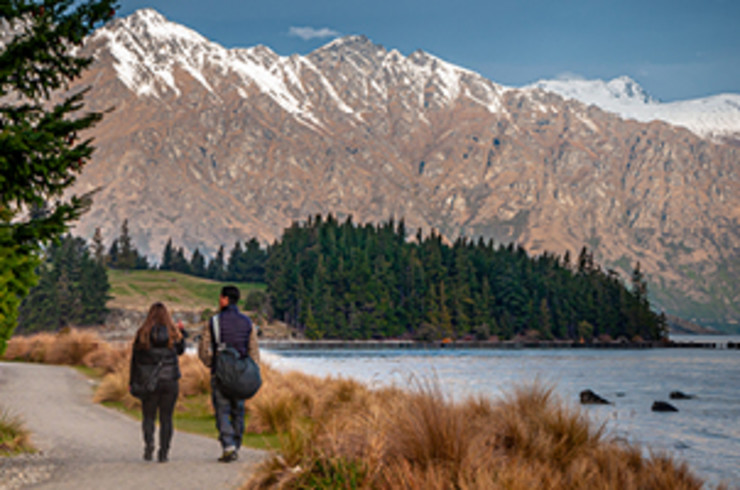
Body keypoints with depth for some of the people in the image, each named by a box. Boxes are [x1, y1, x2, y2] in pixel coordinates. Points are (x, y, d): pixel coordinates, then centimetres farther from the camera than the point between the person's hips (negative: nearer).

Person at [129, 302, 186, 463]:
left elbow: (135, 359, -1)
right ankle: (163, 453, 4)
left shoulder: (142, 334, -4)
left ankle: (149, 442, -14)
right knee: (166, 418, 6)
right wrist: (182, 333, 27)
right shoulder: (174, 333, -3)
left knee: (148, 416, 10)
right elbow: (180, 350, 16)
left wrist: (132, 382, 7)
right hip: (170, 381, 1)